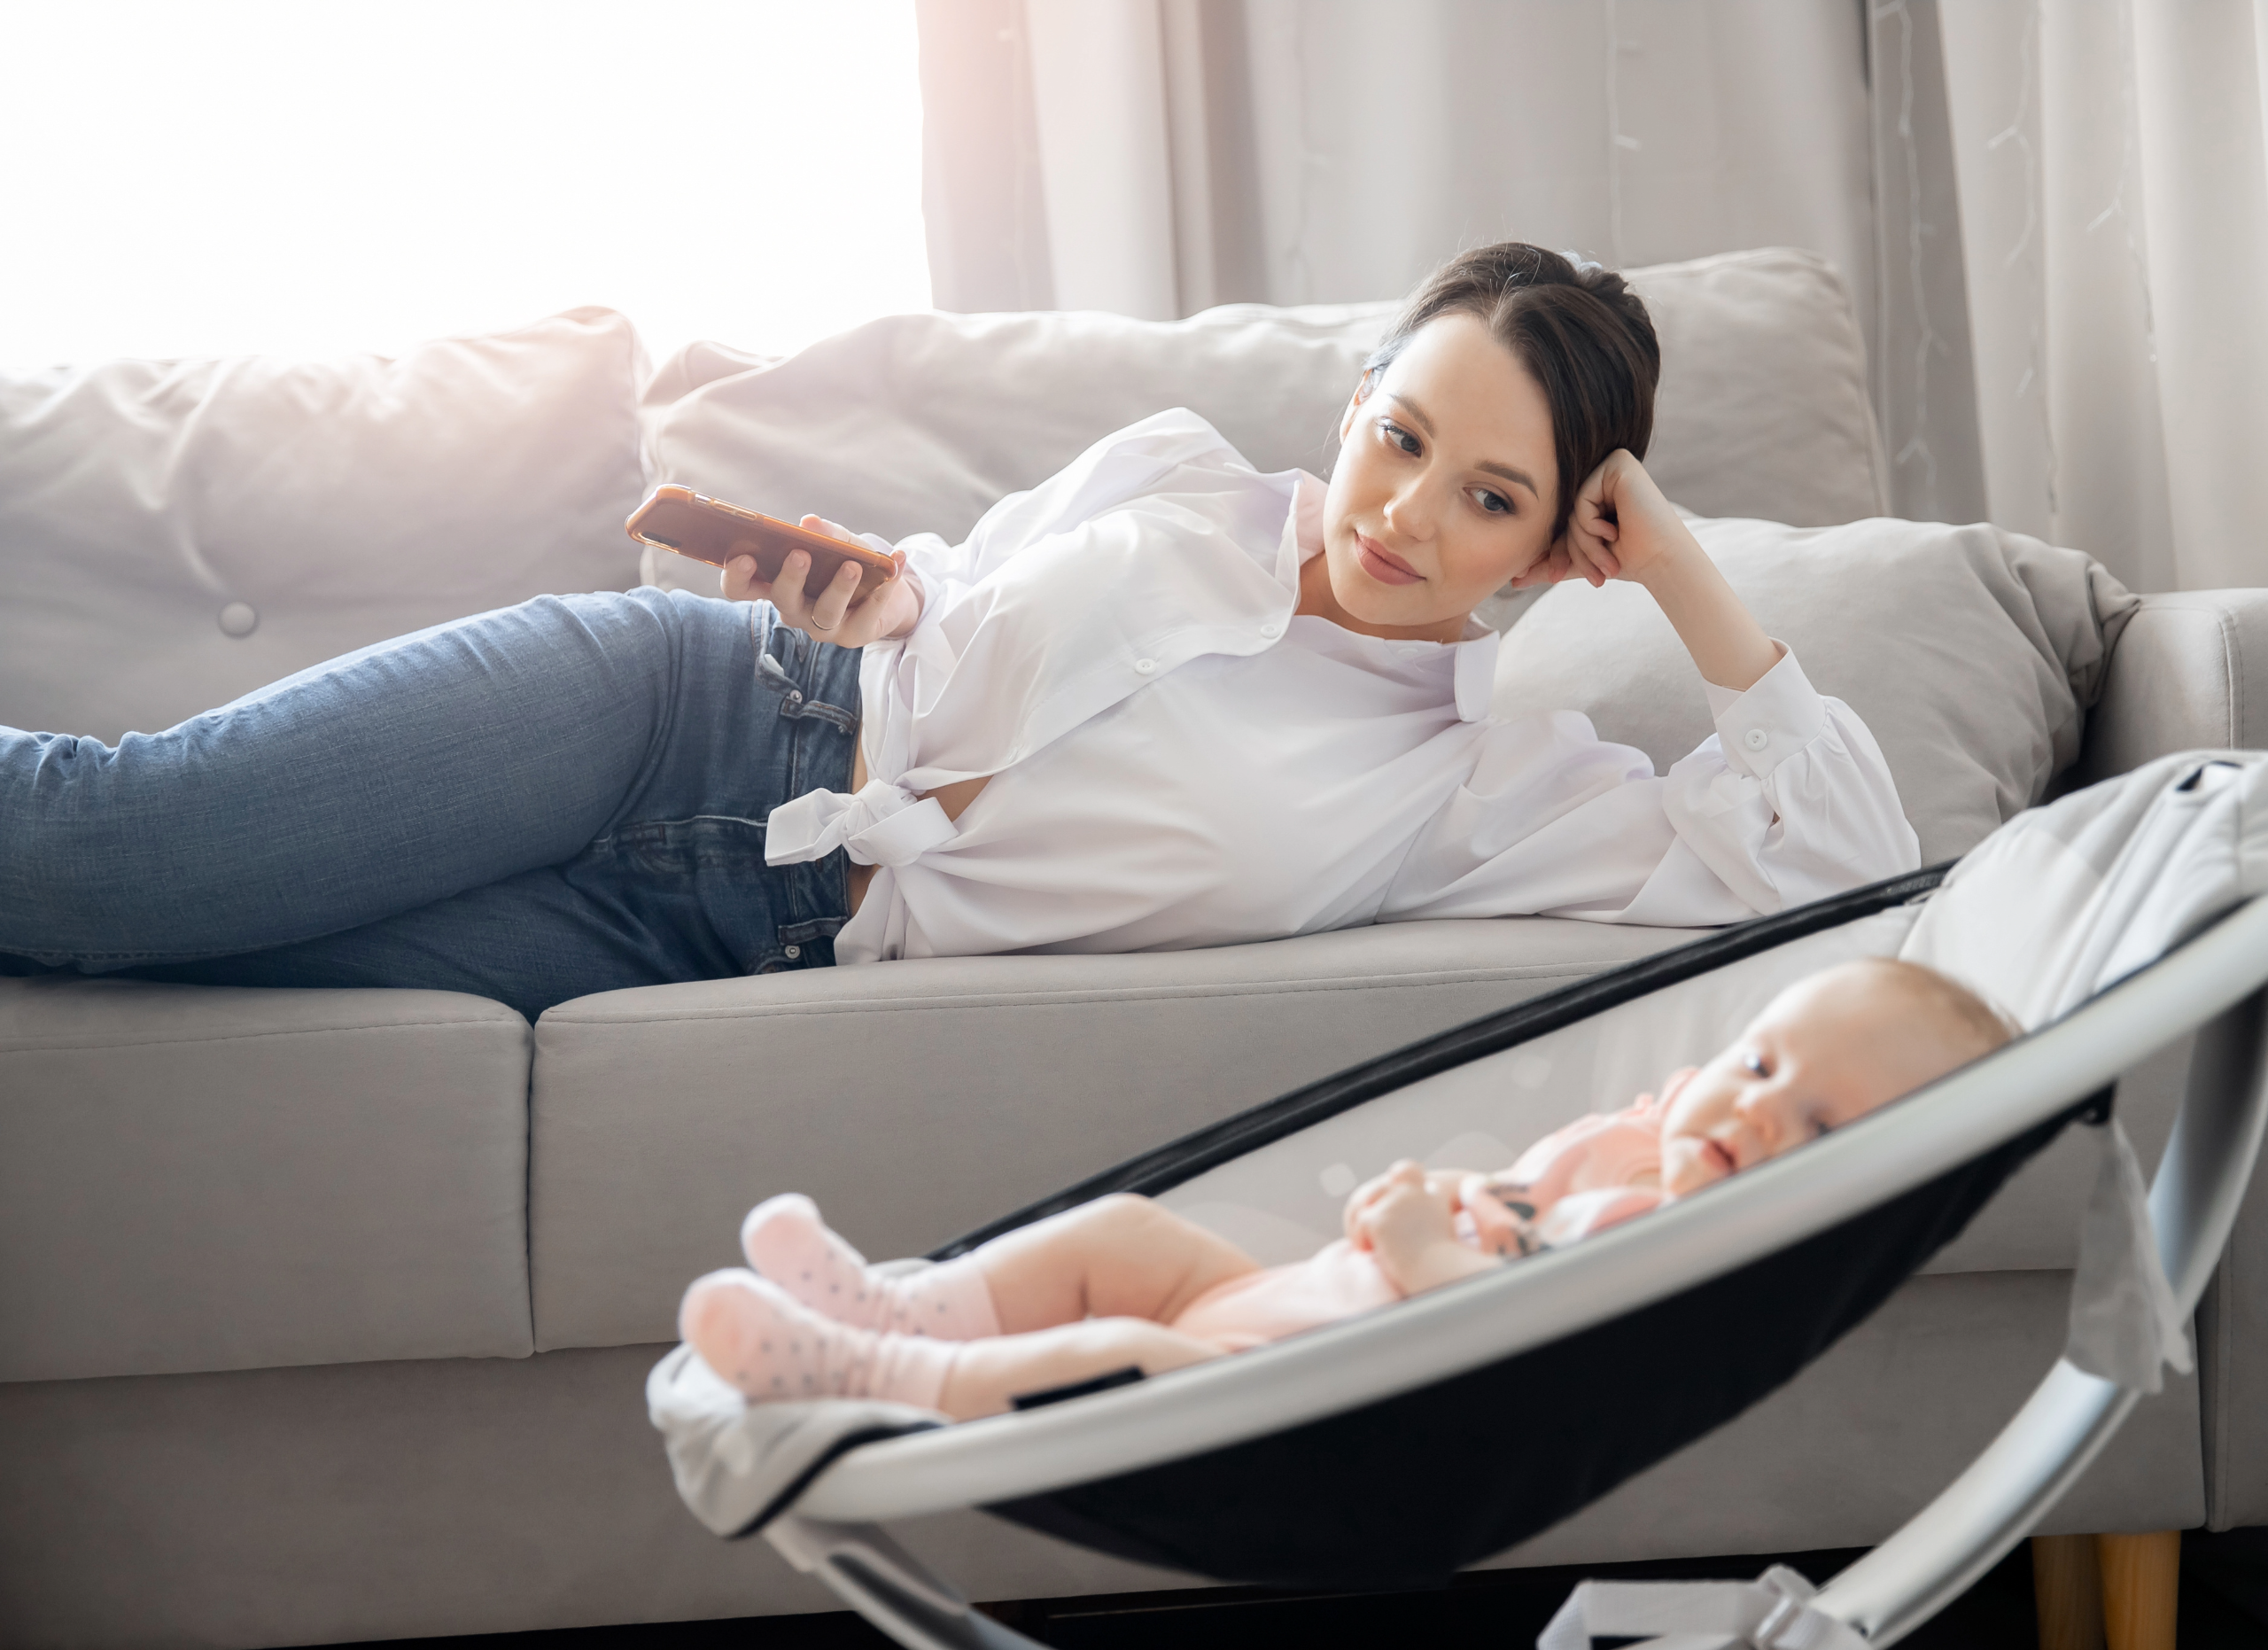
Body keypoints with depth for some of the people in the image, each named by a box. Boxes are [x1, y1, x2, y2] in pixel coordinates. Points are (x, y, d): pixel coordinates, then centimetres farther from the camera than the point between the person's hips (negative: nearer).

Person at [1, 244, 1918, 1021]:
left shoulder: (1494, 781, 3)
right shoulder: (1179, 475, 8)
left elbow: (1840, 856, -5)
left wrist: (1688, 576, -7)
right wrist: (883, 579, -6)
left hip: (758, 932, -1)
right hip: (686, 712, 2)